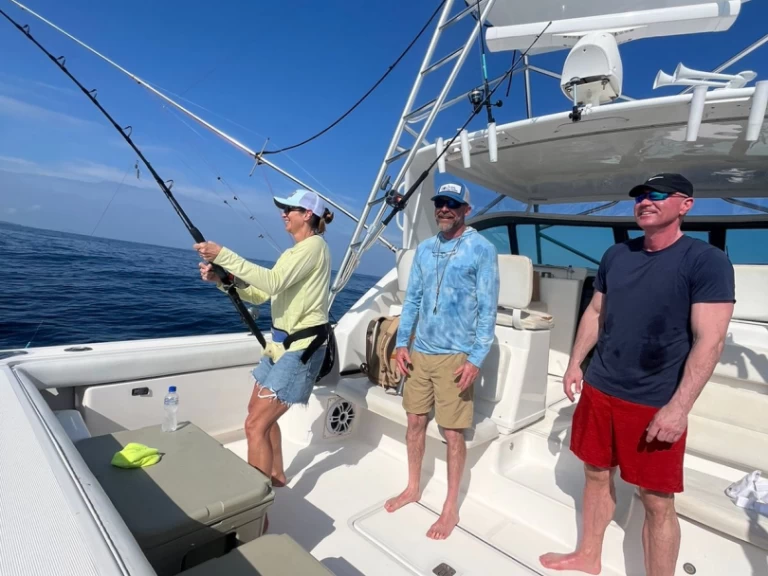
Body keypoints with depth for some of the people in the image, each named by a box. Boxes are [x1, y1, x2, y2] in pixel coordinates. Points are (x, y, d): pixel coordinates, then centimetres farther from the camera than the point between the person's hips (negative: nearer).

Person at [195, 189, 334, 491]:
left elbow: (273, 282, -29)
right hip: (281, 342, 11)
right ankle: (276, 474, 41)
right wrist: (223, 280, -4)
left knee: (255, 425, -11)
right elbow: (259, 294, 11)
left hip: (301, 347, -11)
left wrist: (223, 255, -29)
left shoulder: (314, 245, -13)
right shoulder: (293, 252, 17)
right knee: (260, 411, 22)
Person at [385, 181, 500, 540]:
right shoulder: (424, 249, 9)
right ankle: (413, 488, 37)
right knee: (415, 422, 16)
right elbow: (412, 299, 11)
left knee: (453, 433, 6)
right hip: (419, 352, 5)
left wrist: (476, 359, -15)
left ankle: (451, 508, 26)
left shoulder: (482, 250, -7)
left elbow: (488, 309, -10)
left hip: (455, 356, -5)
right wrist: (401, 342, 4)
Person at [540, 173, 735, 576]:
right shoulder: (615, 255, 6)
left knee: (657, 501, 7)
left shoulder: (707, 261, -10)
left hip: (656, 404, -5)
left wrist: (678, 407, -19)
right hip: (598, 391, 5)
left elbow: (710, 340, -15)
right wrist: (575, 363, 9)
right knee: (597, 474, 18)